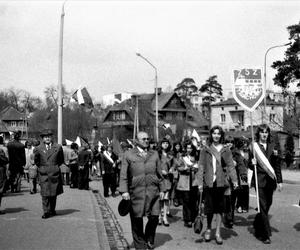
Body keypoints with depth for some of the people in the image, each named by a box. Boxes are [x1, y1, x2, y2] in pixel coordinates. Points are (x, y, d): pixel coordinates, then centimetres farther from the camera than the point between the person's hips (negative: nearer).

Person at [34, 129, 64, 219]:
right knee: (45, 193, -6)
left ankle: (52, 210, 22)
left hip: (54, 173, 1)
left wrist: (55, 167, 8)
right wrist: (41, 167, 8)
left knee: (54, 193, 8)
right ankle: (46, 211, -2)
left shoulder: (58, 147, 3)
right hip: (43, 174, -1)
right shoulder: (38, 149, 1)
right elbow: (36, 161, 14)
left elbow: (61, 160, 14)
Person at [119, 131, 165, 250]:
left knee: (154, 218, -3)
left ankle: (149, 239, 23)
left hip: (153, 191, 2)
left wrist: (162, 189, 12)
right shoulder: (128, 155, 6)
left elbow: (159, 173, 17)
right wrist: (124, 191, -8)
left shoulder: (154, 154, 15)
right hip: (136, 192, -2)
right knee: (137, 220, 3)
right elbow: (123, 175, 2)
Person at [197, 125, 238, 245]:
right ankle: (208, 229, 26)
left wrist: (234, 180, -7)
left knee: (219, 208, 2)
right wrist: (200, 182, -3)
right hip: (209, 182, 0)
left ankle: (218, 233, 9)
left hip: (221, 182, 0)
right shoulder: (205, 150, 8)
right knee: (209, 207, 3)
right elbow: (201, 167, 5)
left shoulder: (226, 150, 9)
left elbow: (230, 166, 5)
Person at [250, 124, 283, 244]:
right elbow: (250, 166, 3)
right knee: (263, 207, -6)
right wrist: (252, 163, -19)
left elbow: (277, 165, 11)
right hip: (260, 180, -4)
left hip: (270, 180, 4)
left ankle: (257, 225, 36)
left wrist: (279, 181, 2)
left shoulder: (272, 146, 8)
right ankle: (265, 234, -2)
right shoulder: (254, 146, -1)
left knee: (267, 205, 13)